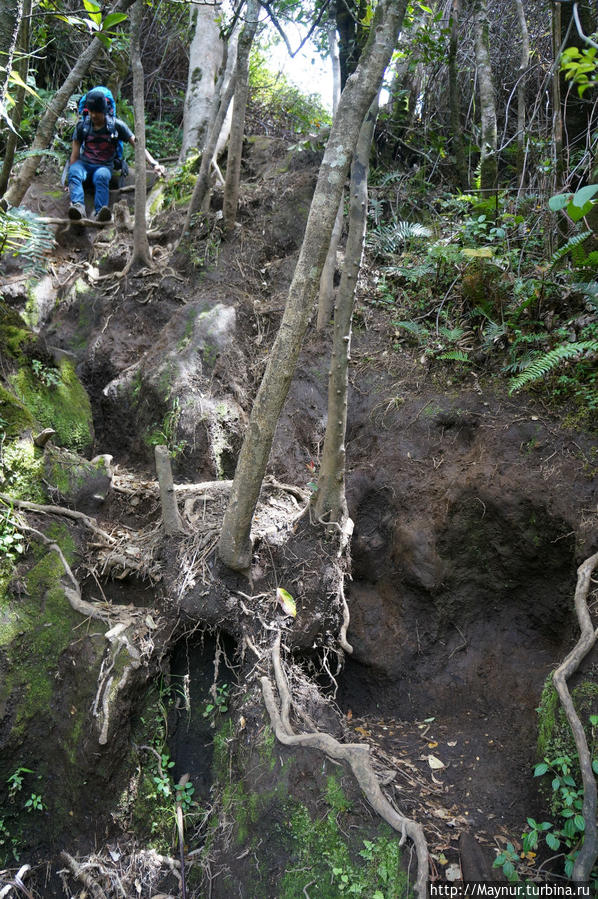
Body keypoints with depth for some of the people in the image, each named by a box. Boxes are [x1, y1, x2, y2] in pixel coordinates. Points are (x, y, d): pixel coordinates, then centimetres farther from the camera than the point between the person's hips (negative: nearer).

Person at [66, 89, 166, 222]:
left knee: (101, 175, -39)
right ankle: (78, 206, -56)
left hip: (104, 166, -2)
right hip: (84, 163, 2)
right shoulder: (82, 126, 4)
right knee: (74, 170, -35)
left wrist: (154, 164, -20)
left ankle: (99, 211, -57)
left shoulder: (116, 126, -1)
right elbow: (75, 154, 6)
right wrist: (69, 181, 0)